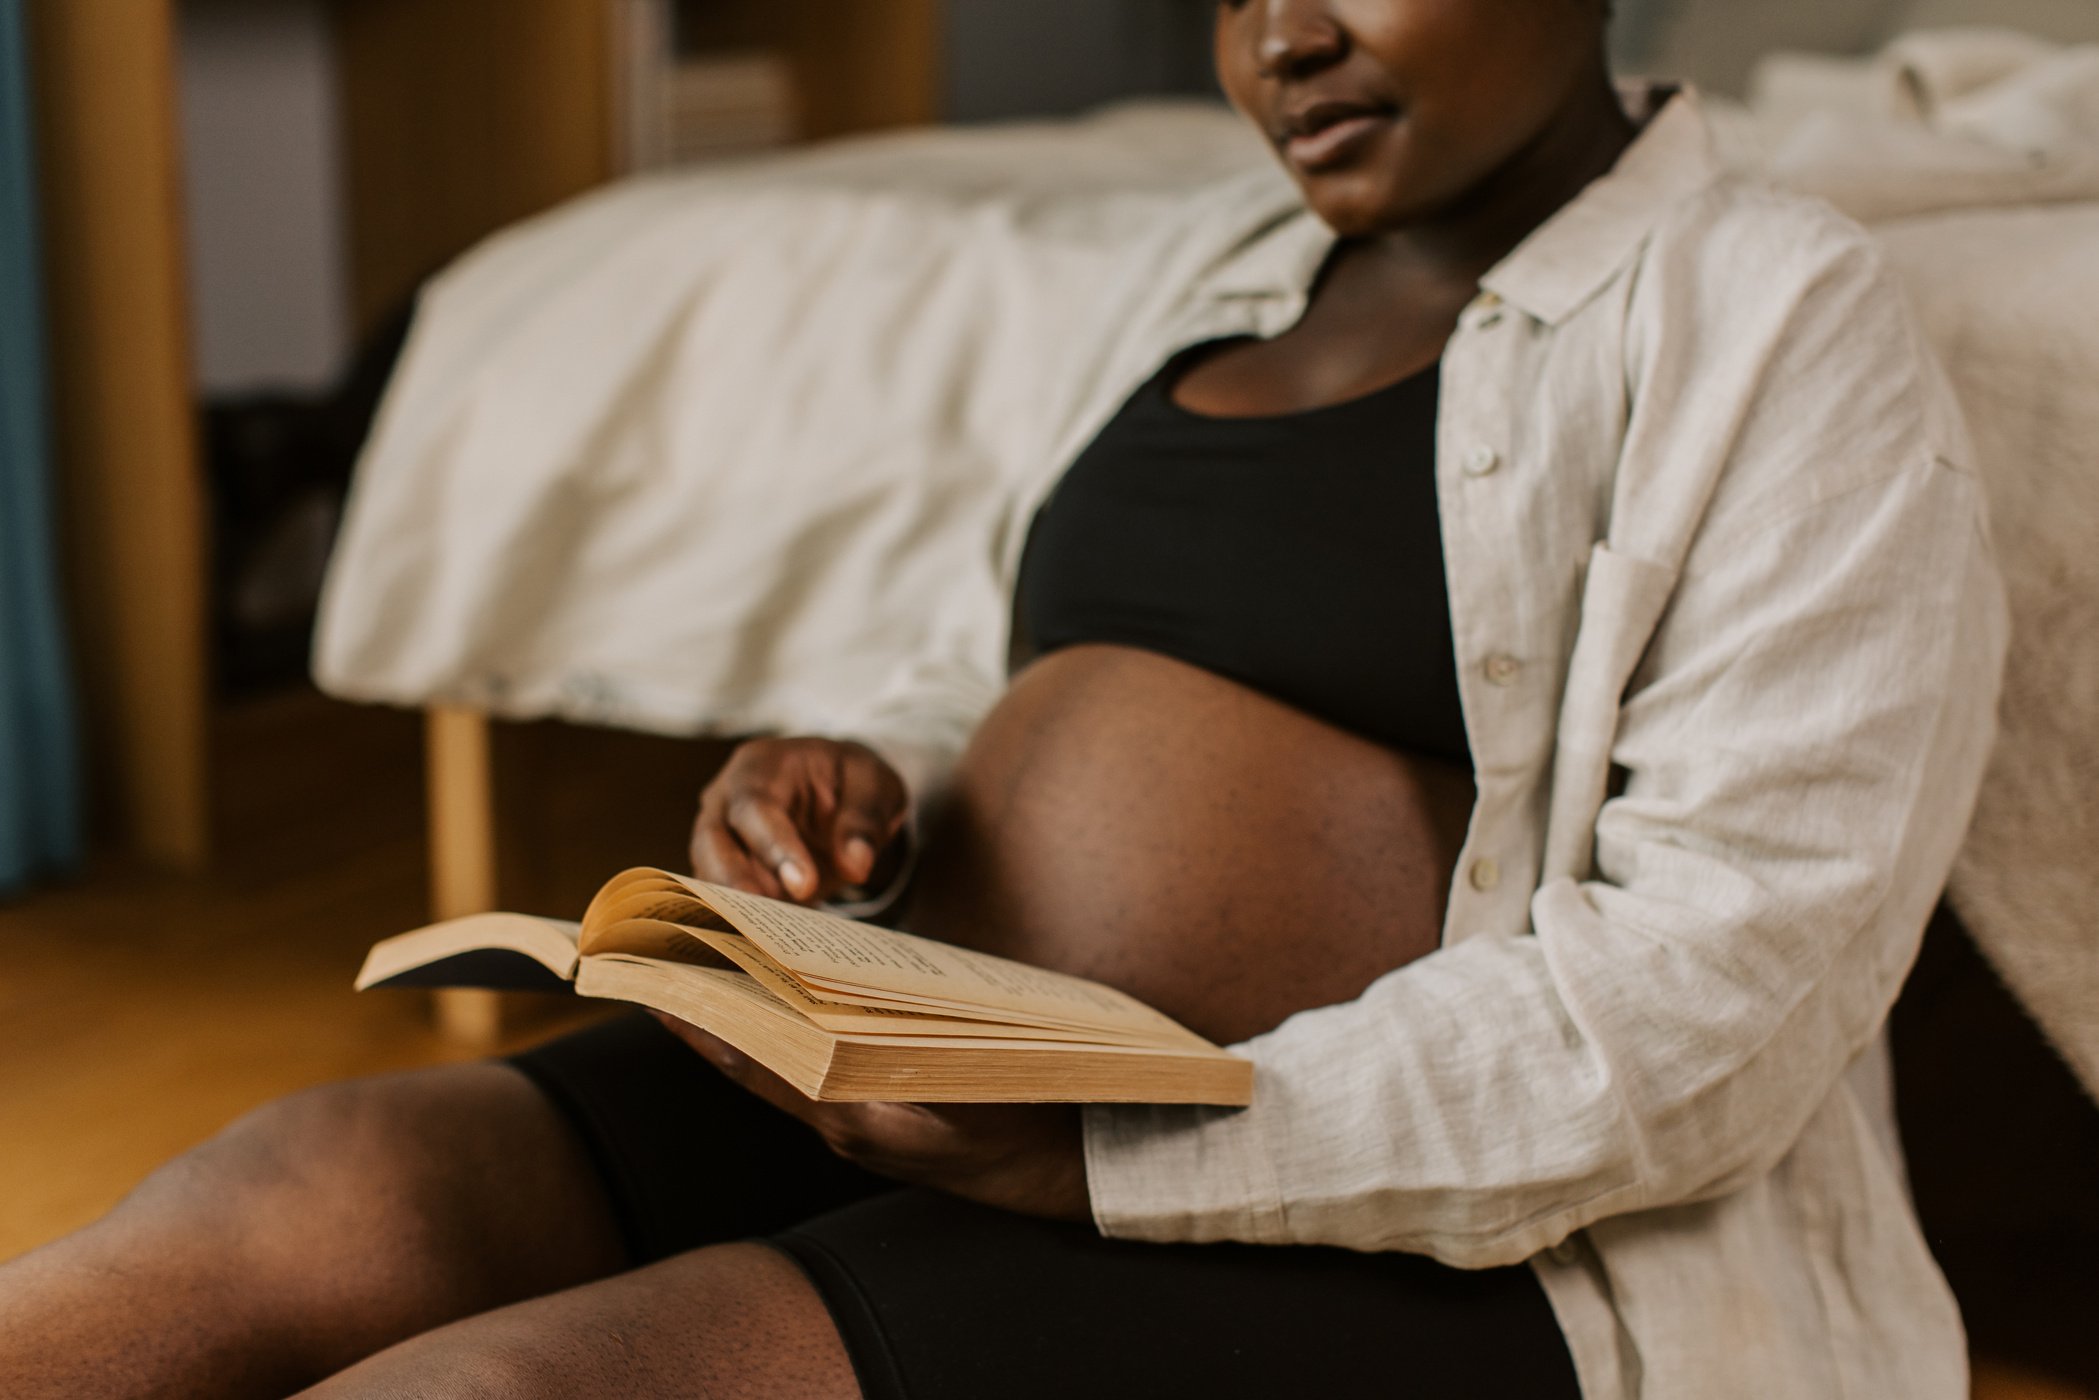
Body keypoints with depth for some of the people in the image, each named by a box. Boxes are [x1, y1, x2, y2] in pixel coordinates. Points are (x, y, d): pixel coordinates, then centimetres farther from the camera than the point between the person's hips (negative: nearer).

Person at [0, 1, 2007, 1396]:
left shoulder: (1783, 334, -5)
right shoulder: (1258, 300, 18)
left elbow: (1728, 988, -16)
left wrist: (1115, 1161, -23)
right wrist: (861, 786, -1)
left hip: (1441, 1237, -7)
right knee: (290, 1201, -16)